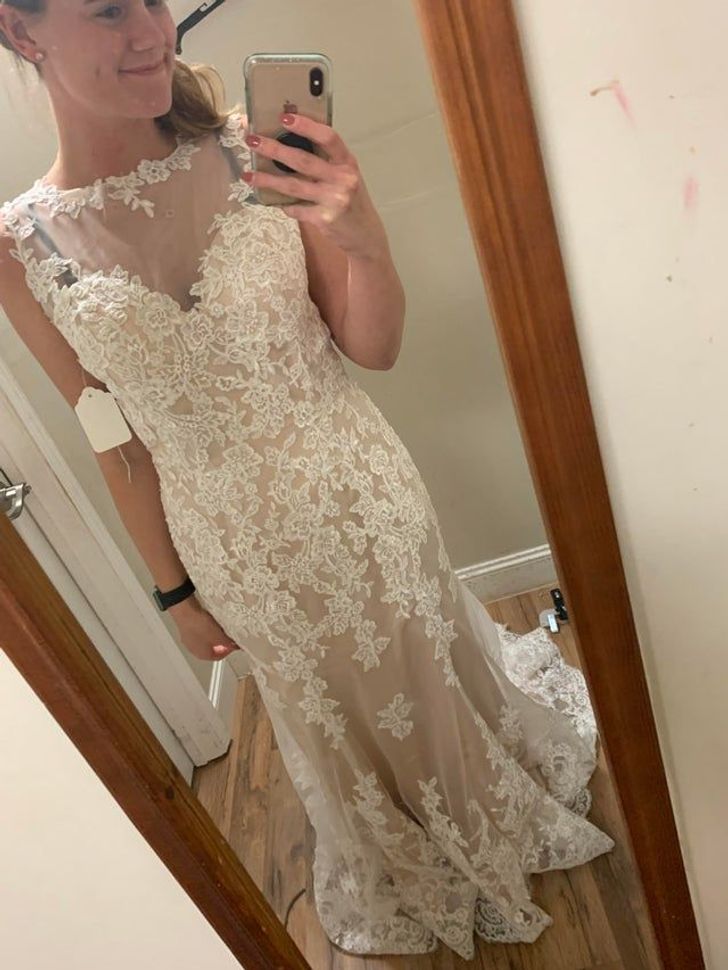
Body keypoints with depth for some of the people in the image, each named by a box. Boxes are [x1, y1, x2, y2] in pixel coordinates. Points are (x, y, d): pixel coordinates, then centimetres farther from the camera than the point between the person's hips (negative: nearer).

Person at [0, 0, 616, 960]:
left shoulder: (251, 152, -11)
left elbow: (375, 348, -8)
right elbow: (119, 441, -2)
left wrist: (366, 240, -29)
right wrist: (177, 591, 5)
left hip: (368, 503, 0)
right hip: (248, 555, 1)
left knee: (435, 676, 24)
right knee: (336, 726, 26)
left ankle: (498, 817, 62)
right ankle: (409, 881, 62)